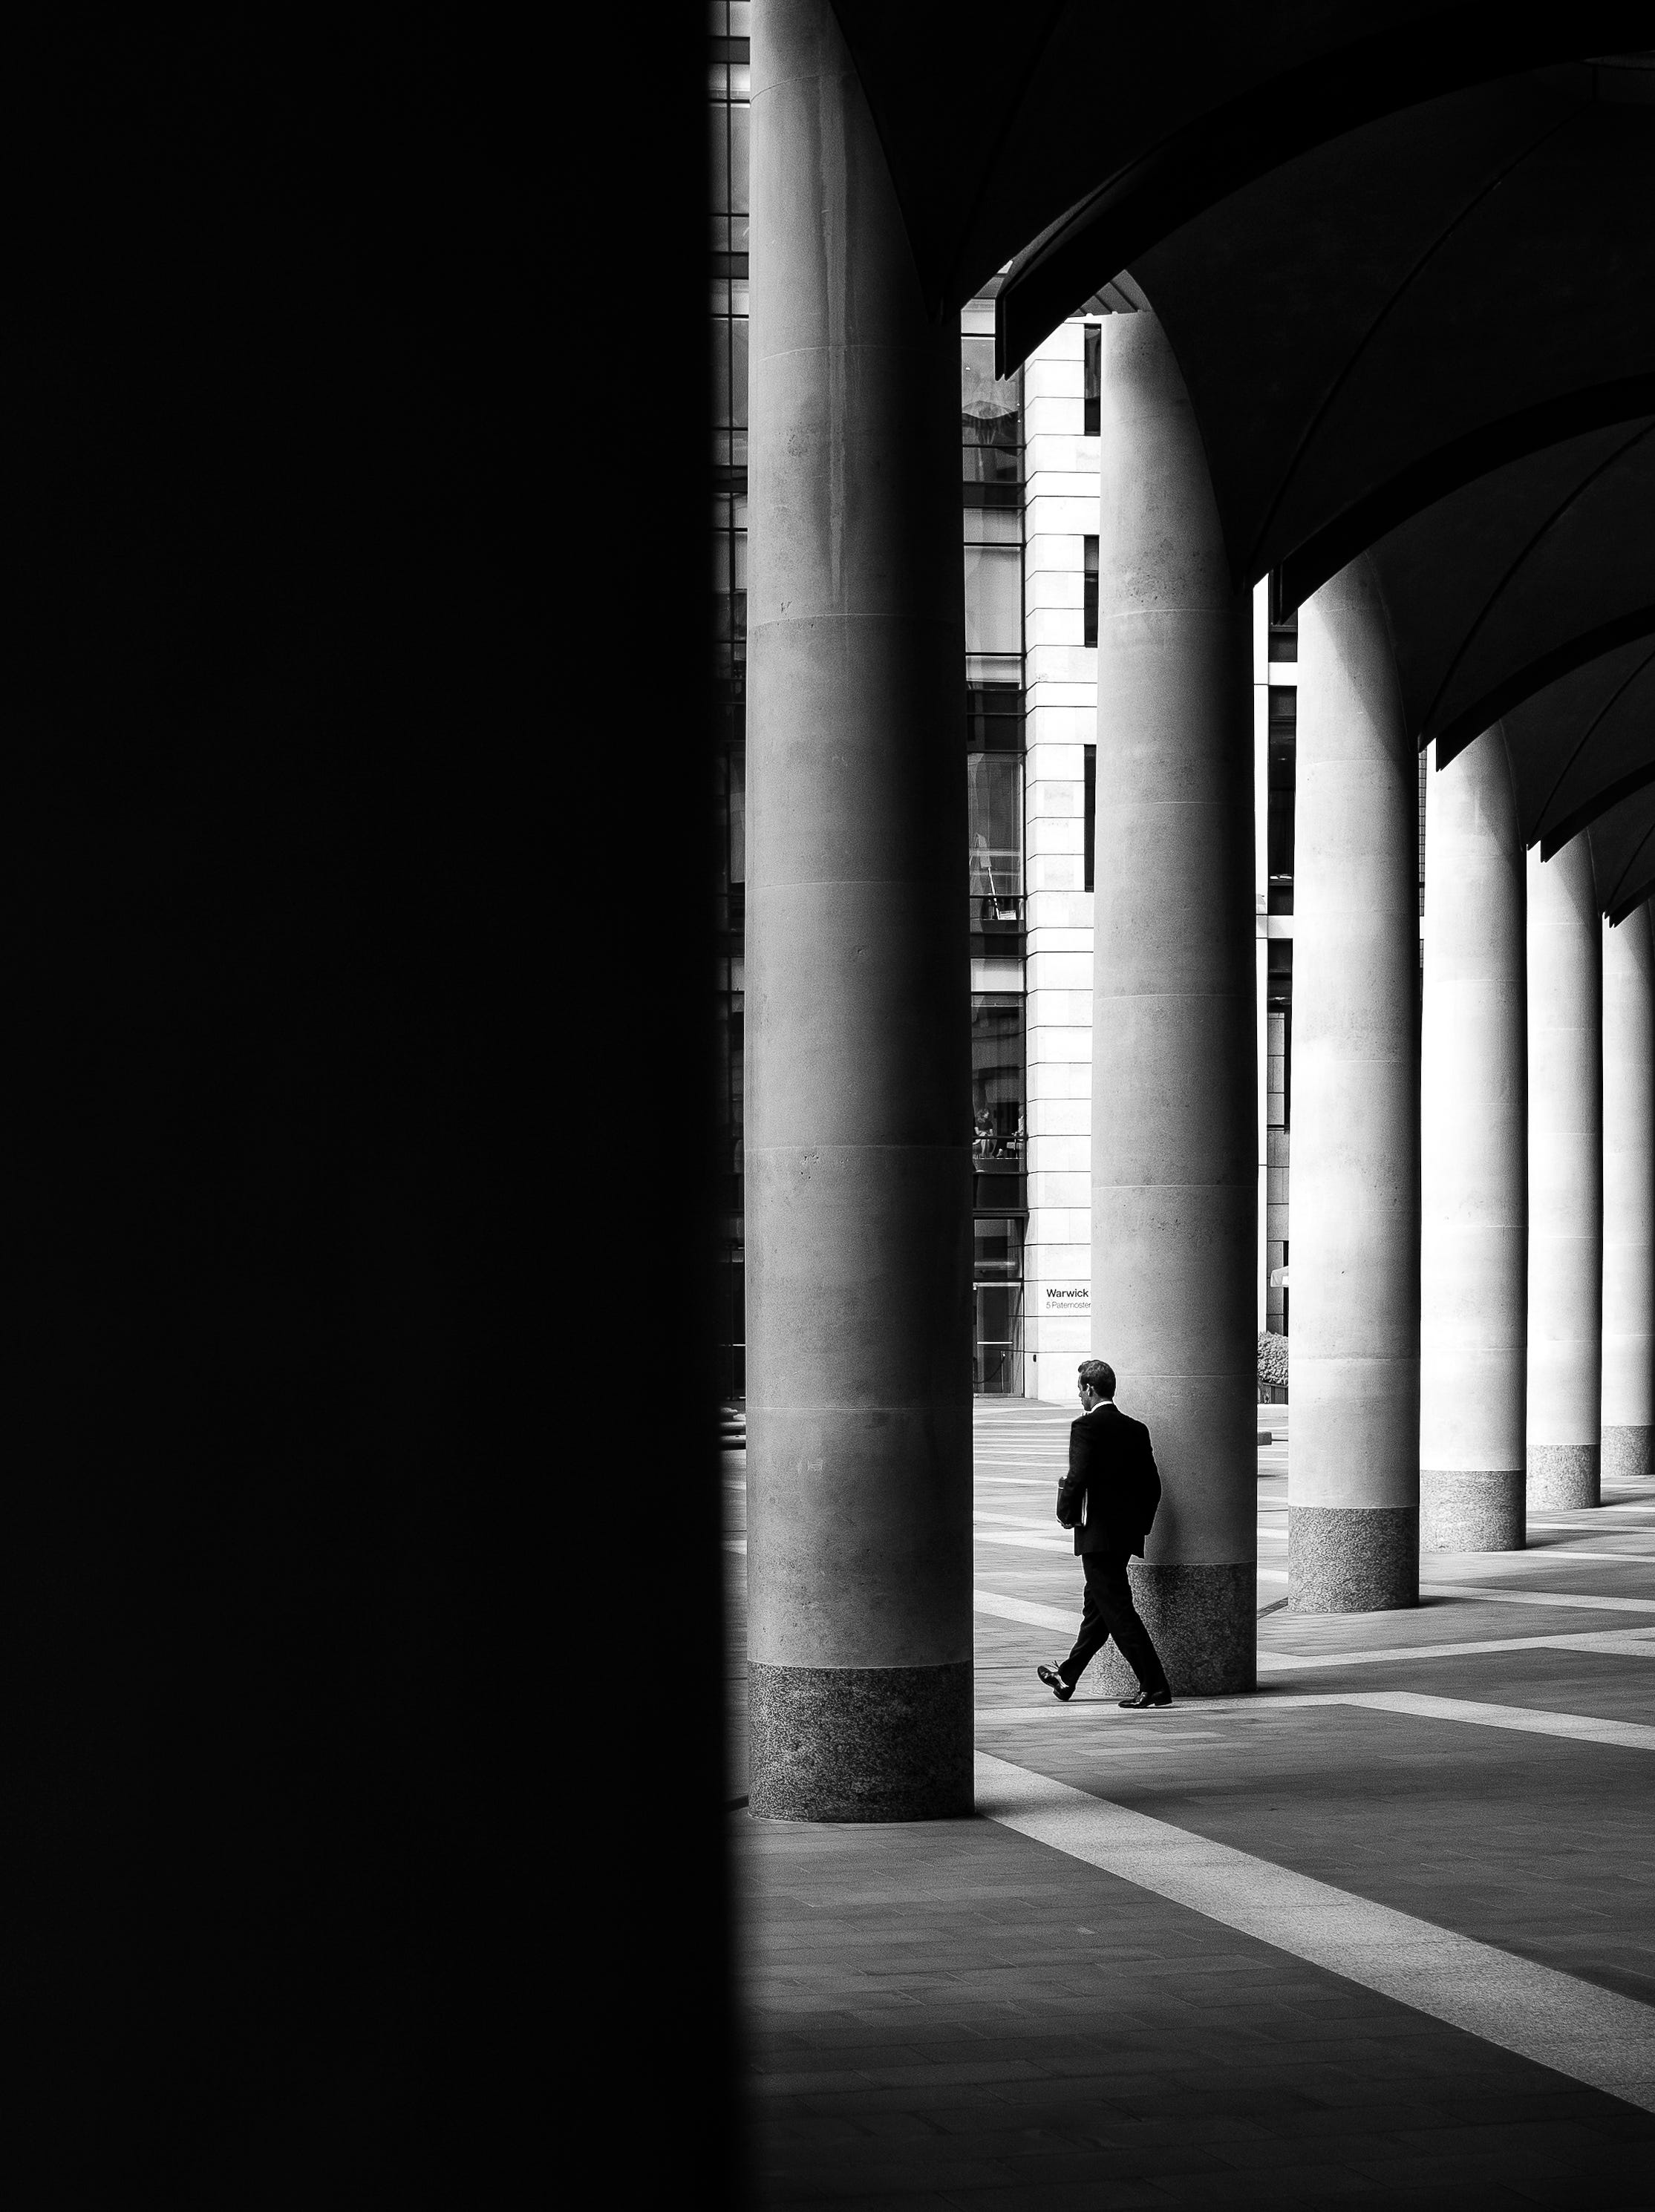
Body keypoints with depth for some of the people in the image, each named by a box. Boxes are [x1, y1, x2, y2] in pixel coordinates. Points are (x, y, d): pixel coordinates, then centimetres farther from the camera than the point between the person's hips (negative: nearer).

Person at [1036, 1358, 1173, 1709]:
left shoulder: (1086, 1427, -12)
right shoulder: (1136, 1430, 9)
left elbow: (1078, 1478, -20)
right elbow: (1152, 1484, 10)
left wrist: (1067, 1514, -4)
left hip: (1098, 1535, -8)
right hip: (1128, 1534, 8)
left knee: (1119, 1611, -6)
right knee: (1096, 1609, 18)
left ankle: (1154, 1686, -11)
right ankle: (1066, 1679, 33)